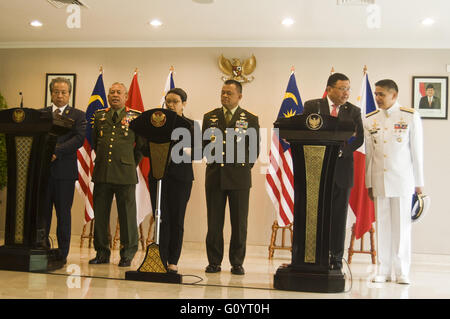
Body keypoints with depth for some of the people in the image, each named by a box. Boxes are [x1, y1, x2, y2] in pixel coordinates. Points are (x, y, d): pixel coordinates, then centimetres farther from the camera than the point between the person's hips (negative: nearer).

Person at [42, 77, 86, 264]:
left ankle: (62, 253, 10)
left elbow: (79, 138, -8)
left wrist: (56, 151, -18)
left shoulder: (78, 116, 6)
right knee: (42, 212, 6)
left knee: (64, 214, 3)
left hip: (65, 171, -2)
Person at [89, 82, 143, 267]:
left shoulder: (136, 117, 3)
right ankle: (102, 253, 19)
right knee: (100, 214, 7)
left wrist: (131, 165, 7)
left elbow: (142, 145, 8)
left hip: (125, 174, -3)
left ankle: (127, 255, 12)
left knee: (127, 215, 1)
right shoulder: (99, 115, 13)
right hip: (102, 173, 3)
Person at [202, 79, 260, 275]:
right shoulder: (210, 117, 11)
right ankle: (214, 262, 12)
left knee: (239, 222, 2)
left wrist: (245, 166, 1)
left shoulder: (250, 119, 5)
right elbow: (204, 144, 14)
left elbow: (255, 148, 7)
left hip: (239, 177, -1)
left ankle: (237, 263, 12)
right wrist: (213, 159, 0)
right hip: (215, 176, 2)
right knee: (214, 221, 3)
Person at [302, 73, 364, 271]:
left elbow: (359, 138, 1)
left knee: (338, 217, 5)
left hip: (341, 171, 1)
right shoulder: (312, 106, 6)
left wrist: (340, 150, -16)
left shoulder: (354, 111, 9)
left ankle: (336, 260, 13)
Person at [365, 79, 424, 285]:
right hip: (379, 180, 3)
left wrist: (419, 183, 0)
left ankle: (402, 272, 11)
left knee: (402, 225, 1)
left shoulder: (410, 117, 0)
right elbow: (369, 153, 9)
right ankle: (383, 271, 13)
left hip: (402, 180, -2)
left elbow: (417, 151, 1)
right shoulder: (370, 120, 7)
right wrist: (369, 183, 8)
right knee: (382, 225, 5)